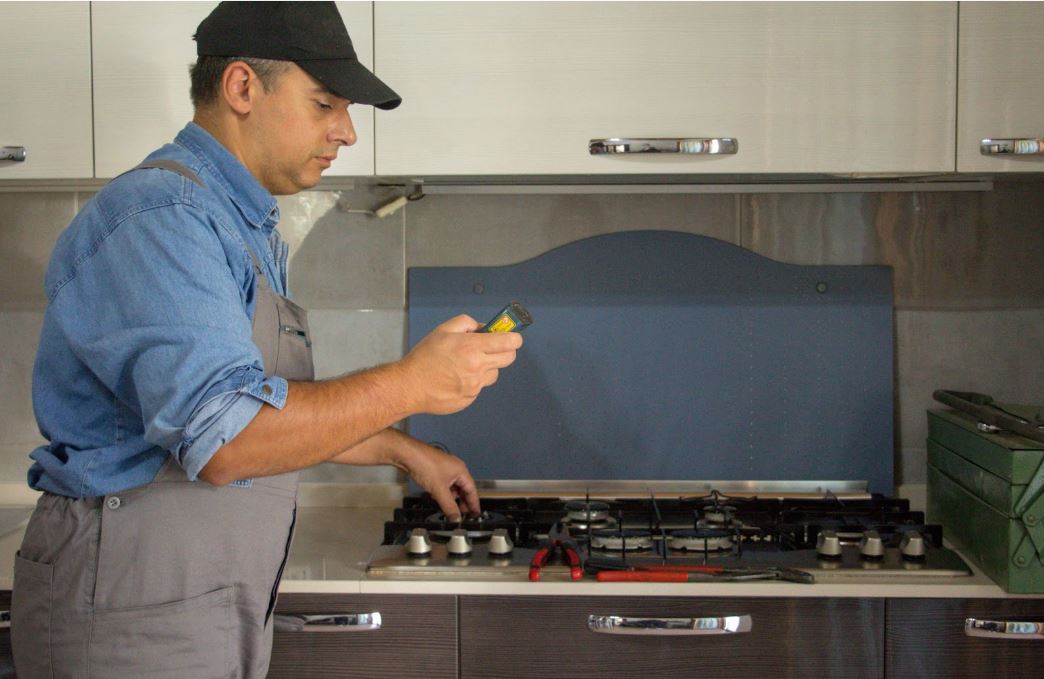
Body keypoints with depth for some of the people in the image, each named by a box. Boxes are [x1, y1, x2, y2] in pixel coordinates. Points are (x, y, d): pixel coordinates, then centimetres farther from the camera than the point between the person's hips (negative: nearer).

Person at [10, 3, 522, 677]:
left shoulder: (250, 231, 15)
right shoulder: (158, 216, -19)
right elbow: (222, 439, -29)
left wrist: (405, 451, 26)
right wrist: (413, 384, -23)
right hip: (134, 618, -10)